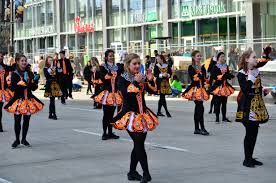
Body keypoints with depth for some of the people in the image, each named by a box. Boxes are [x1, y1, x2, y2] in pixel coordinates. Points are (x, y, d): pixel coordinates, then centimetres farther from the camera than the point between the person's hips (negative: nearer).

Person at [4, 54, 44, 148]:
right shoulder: (15, 74, -4)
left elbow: (34, 88, 9)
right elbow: (13, 87, -12)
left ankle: (24, 139, 20)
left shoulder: (30, 73, 7)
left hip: (29, 99, 3)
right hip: (18, 99, -3)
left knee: (26, 120, 6)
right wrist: (22, 83, -20)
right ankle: (17, 140, 13)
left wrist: (35, 82, -10)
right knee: (17, 120, -1)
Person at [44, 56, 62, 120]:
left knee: (52, 100, 8)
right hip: (49, 84, -4)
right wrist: (51, 68, -18)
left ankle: (50, 114, 14)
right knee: (52, 100, -9)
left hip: (55, 84, 4)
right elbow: (46, 75, -18)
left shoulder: (55, 67, 12)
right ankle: (54, 114, -9)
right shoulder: (46, 68, 0)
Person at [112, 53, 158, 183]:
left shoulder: (142, 77, 9)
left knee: (138, 145, 9)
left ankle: (132, 172, 21)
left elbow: (153, 91, 1)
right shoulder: (122, 79, -6)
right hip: (130, 115, -6)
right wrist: (136, 82, -26)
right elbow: (126, 94, -21)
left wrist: (151, 80, -16)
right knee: (139, 144, -12)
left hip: (143, 114, 6)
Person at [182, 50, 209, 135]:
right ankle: (202, 128, -12)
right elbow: (193, 78, -15)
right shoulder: (191, 67, -3)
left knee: (197, 109, 10)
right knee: (200, 108, -13)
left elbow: (204, 78, 6)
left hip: (201, 89, 6)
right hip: (195, 89, -6)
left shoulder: (202, 67, 13)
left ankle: (196, 129, 14)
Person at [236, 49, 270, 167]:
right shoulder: (241, 74, -11)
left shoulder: (257, 71, 11)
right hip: (247, 106, -7)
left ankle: (250, 157, 19)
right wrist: (250, 78, -21)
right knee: (250, 132, -5)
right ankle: (247, 159, 5)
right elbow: (245, 90, -21)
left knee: (254, 132, 9)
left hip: (257, 104, 7)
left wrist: (264, 91, 8)